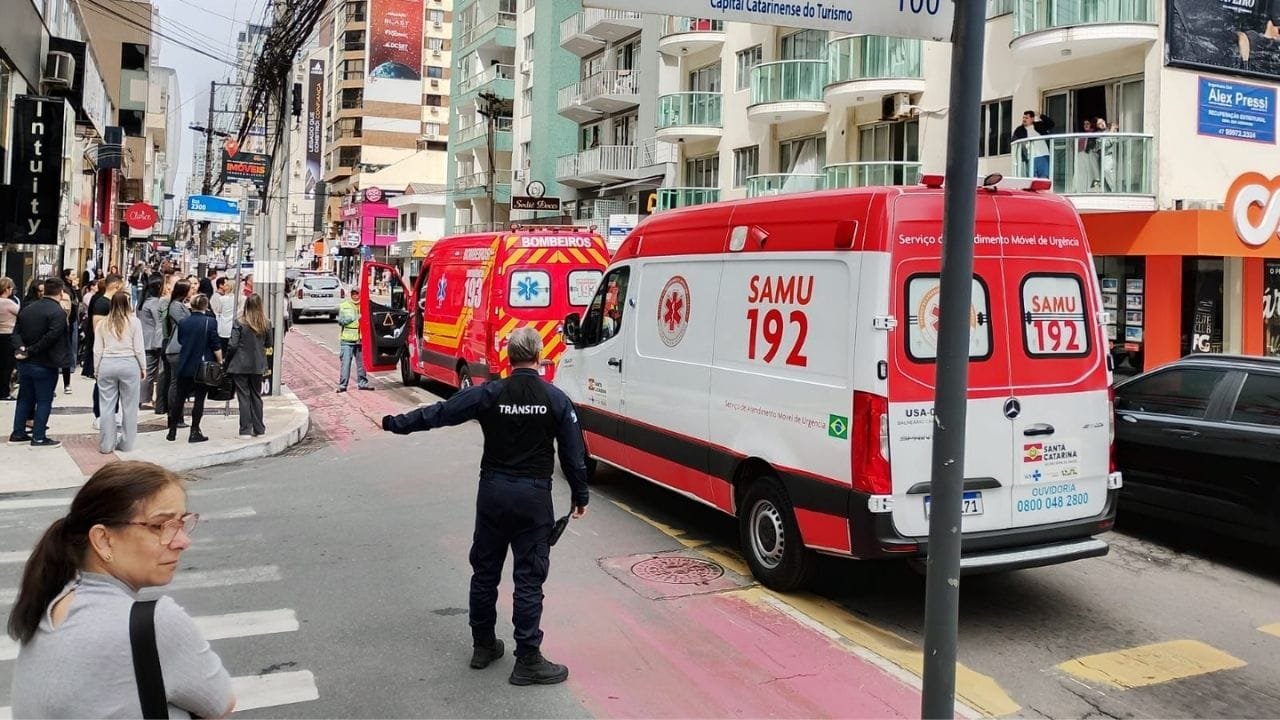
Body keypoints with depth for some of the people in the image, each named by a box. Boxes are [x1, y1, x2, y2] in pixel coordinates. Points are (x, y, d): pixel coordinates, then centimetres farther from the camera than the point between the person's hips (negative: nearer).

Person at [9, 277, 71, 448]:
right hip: (45, 364, -7)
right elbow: (51, 337, -26)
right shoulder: (58, 312, -16)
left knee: (24, 398, 18)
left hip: (25, 363, 7)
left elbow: (16, 331, 3)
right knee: (44, 401, 1)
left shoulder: (27, 308, 8)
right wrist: (31, 351, -17)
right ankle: (39, 438, 3)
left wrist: (20, 348, -9)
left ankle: (18, 433, 23)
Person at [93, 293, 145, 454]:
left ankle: (106, 445, 12)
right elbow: (139, 348, -3)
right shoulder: (134, 321, -3)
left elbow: (97, 350, 6)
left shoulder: (103, 323, 5)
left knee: (107, 406, 7)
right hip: (129, 364, -2)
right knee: (129, 406, 7)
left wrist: (96, 370, 15)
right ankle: (126, 443, 12)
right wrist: (143, 368, 8)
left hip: (107, 365, 2)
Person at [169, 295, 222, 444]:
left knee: (179, 398, 12)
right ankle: (194, 432, 2)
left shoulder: (183, 323, 3)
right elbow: (216, 346, -10)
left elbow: (180, 341, 16)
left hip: (184, 367, 4)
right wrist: (220, 362, 0)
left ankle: (172, 431, 19)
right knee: (199, 399, 1)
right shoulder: (210, 322, -9)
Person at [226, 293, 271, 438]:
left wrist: (227, 363, 2)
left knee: (243, 396, 3)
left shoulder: (239, 324, -12)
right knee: (256, 396, 15)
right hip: (258, 366, 3)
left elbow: (232, 345, -11)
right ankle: (258, 428, 19)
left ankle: (245, 430, 4)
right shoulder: (266, 324, -3)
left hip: (240, 366, -3)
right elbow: (268, 344, 9)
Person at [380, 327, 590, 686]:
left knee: (484, 571, 16)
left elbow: (438, 413, 0)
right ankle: (527, 661, 6)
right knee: (529, 578, 2)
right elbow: (573, 453, -2)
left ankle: (483, 645, 29)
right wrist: (580, 495, 10)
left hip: (493, 492, 2)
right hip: (534, 496, -2)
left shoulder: (488, 394, -4)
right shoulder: (556, 399, -5)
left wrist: (395, 423, 14)